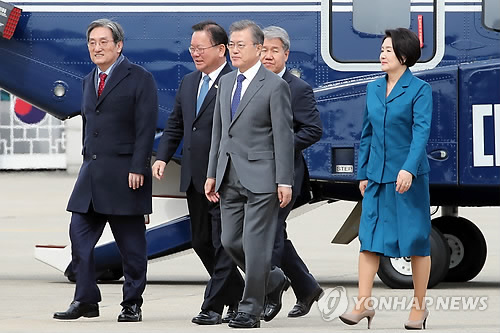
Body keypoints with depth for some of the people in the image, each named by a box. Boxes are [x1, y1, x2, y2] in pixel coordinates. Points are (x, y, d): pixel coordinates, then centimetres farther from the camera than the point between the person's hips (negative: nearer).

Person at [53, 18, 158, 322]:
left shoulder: (140, 79, -5)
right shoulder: (89, 81, 16)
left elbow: (146, 127, -11)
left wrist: (137, 168, -17)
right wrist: (88, 160, 16)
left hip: (125, 174, -6)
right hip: (92, 173, 6)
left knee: (132, 244, 1)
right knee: (80, 235, 0)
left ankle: (132, 305, 9)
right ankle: (86, 300, 6)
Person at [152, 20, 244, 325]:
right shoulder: (188, 83, 14)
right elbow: (175, 125, 20)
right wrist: (163, 157, 6)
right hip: (195, 179, 8)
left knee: (223, 245, -2)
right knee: (202, 243, 14)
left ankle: (214, 306, 3)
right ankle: (238, 296, 27)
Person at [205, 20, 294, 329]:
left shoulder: (275, 86, -7)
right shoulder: (226, 83, 13)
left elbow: (284, 136, -9)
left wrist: (285, 181, -13)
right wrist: (212, 174, 13)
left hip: (260, 178, -7)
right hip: (230, 177, 7)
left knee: (255, 244, -5)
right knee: (231, 241, 8)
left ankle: (251, 309, 3)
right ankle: (274, 281, 29)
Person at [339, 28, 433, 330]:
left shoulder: (419, 90, -8)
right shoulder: (373, 89, 9)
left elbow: (421, 132, -18)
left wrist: (409, 169, -30)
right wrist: (363, 174, 13)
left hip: (409, 178, -5)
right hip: (378, 178, 5)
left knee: (416, 240, 3)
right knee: (370, 238, -2)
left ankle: (419, 307, 12)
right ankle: (364, 304, -1)